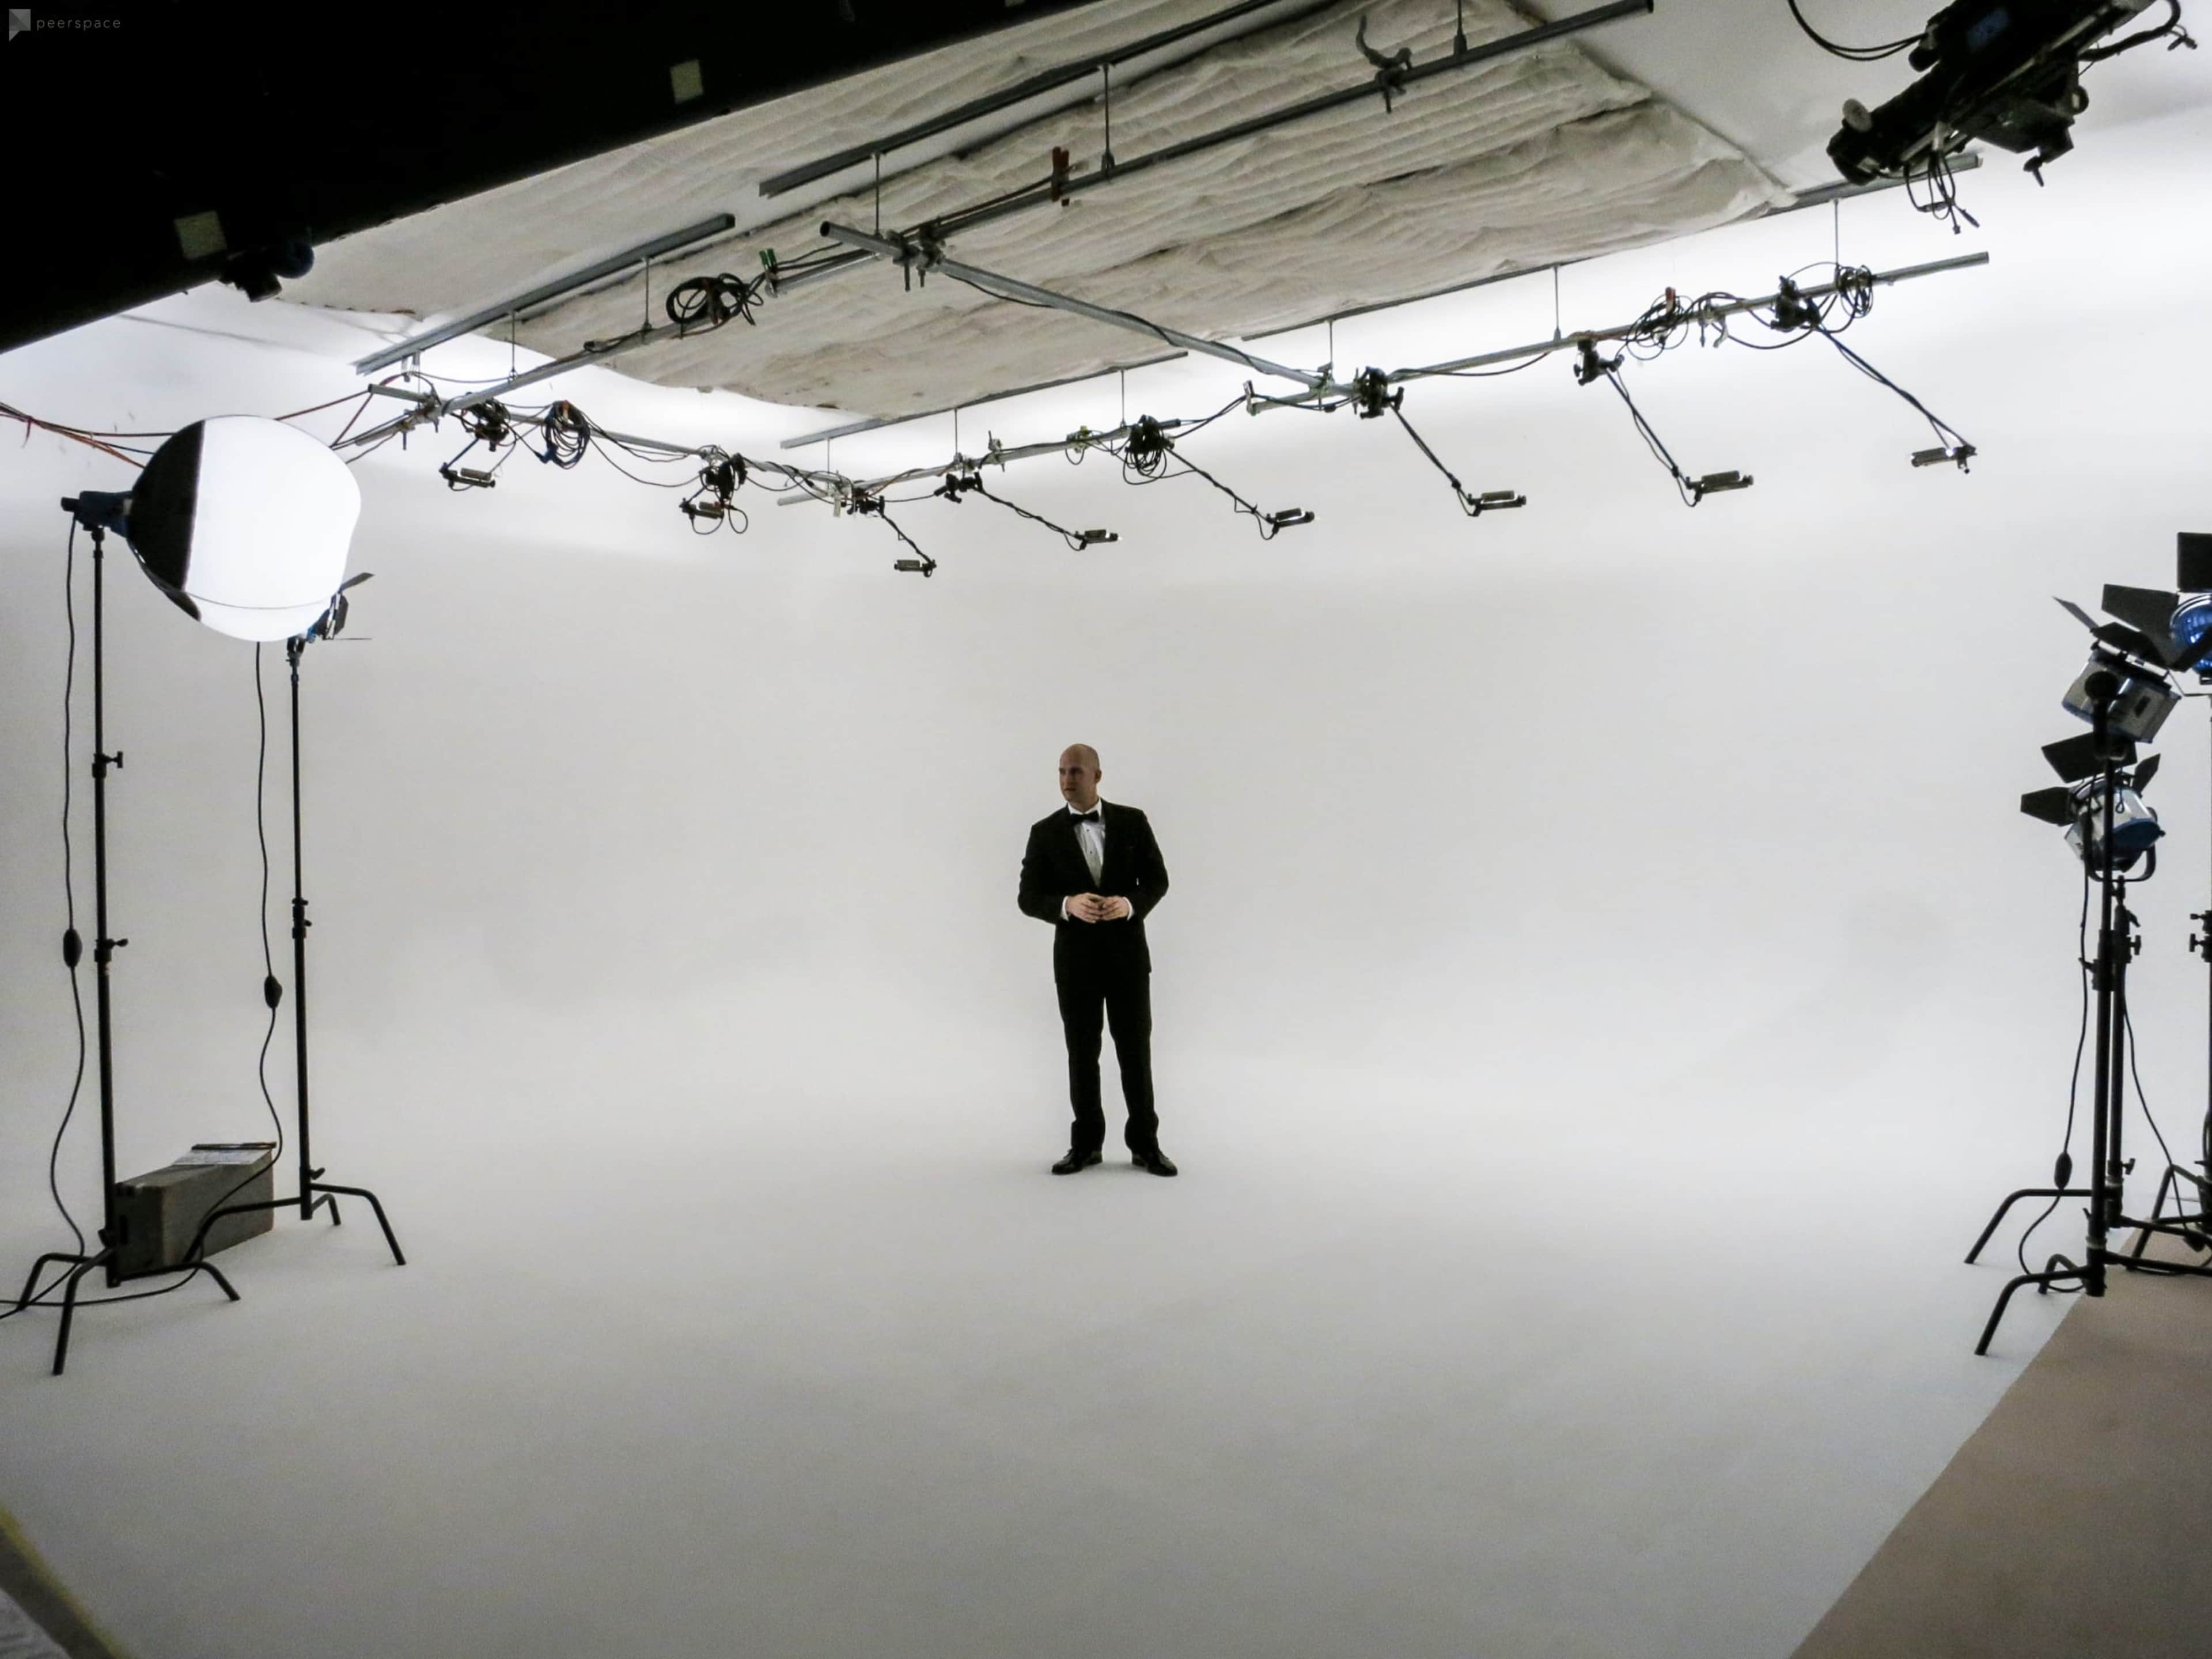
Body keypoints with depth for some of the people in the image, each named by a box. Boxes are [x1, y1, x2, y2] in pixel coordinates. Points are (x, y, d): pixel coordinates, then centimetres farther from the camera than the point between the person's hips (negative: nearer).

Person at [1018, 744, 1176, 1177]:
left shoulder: (1132, 821, 0)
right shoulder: (1045, 832, -1)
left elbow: (1157, 879, 1)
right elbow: (1029, 899, -4)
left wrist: (1130, 904, -20)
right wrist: (1069, 905, -25)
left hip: (1128, 955, 0)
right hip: (1075, 958, 0)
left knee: (1136, 1052, 4)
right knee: (1082, 1054, 7)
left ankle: (1145, 1144, 16)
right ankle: (1086, 1144, 20)